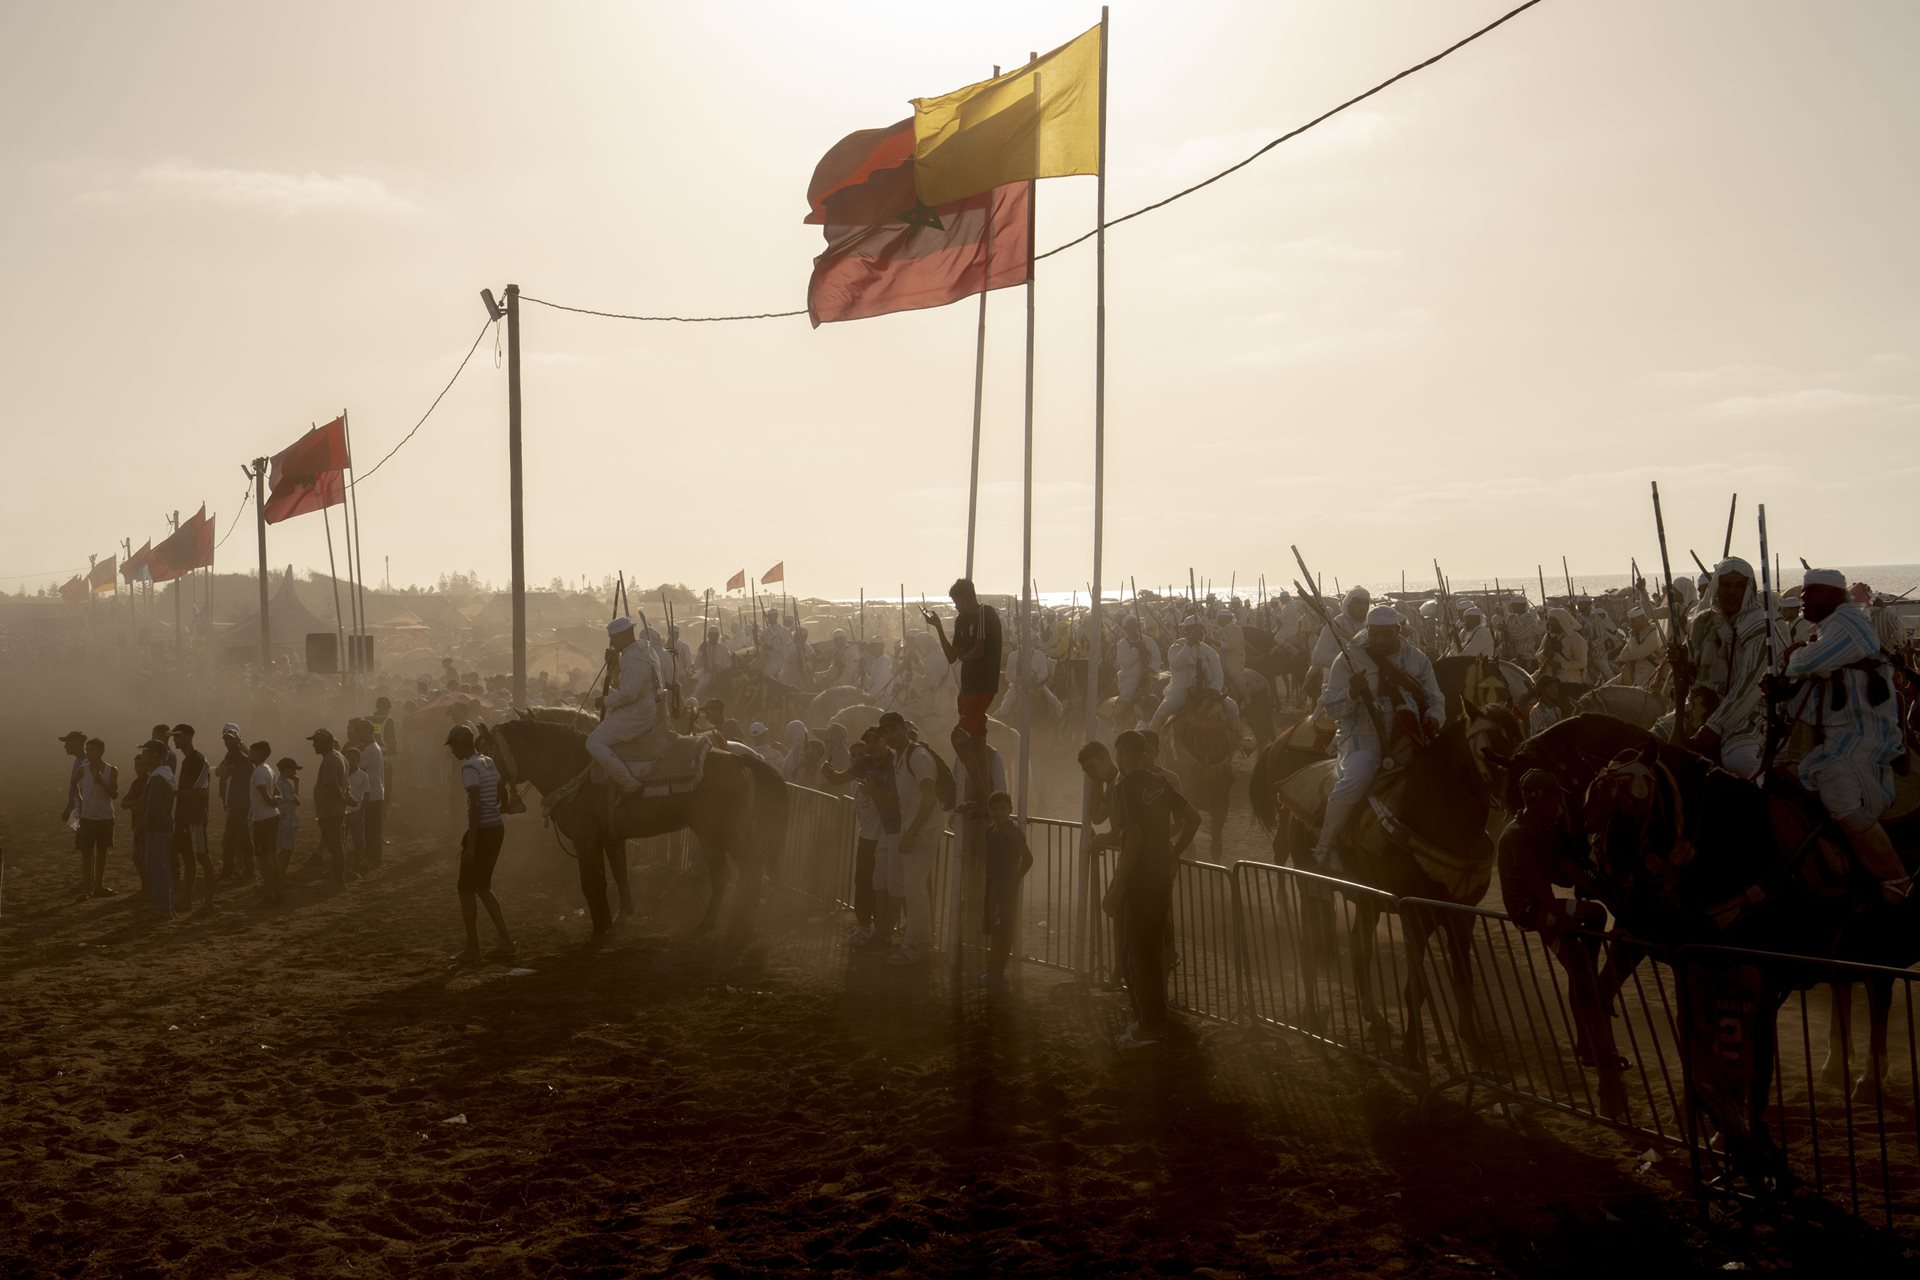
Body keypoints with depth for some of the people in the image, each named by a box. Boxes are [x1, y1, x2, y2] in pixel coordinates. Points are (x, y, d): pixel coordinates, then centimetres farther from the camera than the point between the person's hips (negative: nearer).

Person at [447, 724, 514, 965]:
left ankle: (472, 950, 8)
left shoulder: (469, 767, -16)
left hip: (482, 830, -9)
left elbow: (476, 806, -21)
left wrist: (470, 845, -20)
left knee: (467, 889, 3)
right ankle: (505, 941, 16)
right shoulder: (489, 763, 11)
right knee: (482, 887, 18)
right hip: (497, 827, 9)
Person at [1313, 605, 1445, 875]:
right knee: (1358, 774, -34)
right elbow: (1330, 709, -2)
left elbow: (1436, 701, 16)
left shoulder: (1418, 660, 10)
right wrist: (1352, 693, -22)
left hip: (1409, 737, 4)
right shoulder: (1349, 660, 1)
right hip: (1362, 737, -4)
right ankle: (1326, 845, -20)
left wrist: (1433, 720, -7)